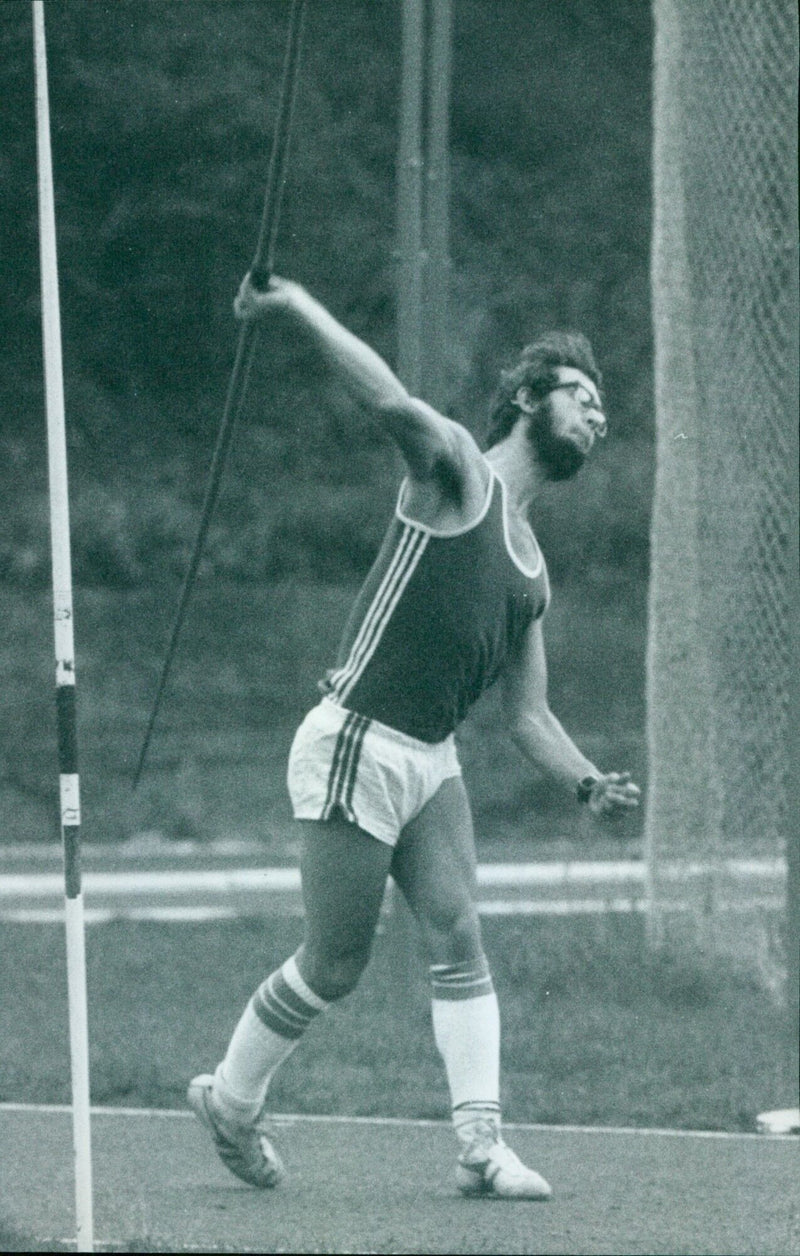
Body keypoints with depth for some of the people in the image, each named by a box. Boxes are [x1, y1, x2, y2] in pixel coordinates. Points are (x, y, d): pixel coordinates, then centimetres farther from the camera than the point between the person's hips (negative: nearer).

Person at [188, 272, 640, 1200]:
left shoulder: (532, 566, 18)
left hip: (431, 760, 7)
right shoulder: (458, 474, -4)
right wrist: (298, 308, -37)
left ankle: (480, 1142, -12)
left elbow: (528, 715, 20)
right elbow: (394, 405, -26)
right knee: (334, 967, -1)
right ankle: (229, 1100, 19)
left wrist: (586, 782, 2)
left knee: (459, 939, -8)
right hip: (355, 747, -7)